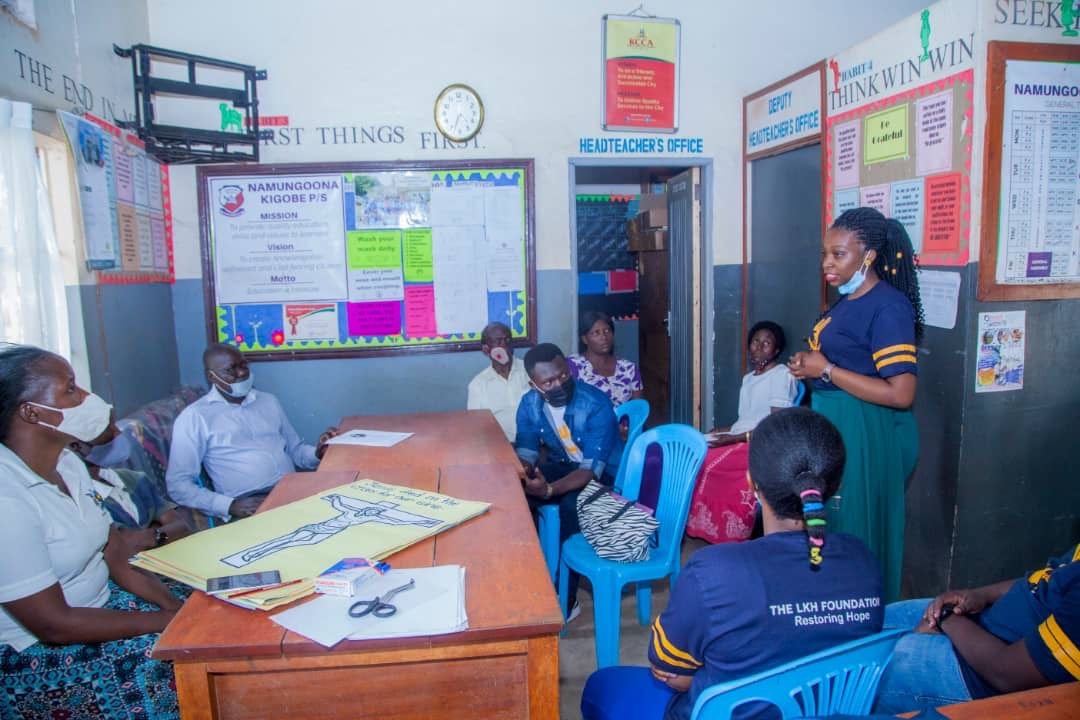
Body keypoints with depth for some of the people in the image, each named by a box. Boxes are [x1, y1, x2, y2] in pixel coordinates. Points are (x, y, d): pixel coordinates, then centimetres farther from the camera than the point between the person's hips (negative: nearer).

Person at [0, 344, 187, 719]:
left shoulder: (67, 463, 0)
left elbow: (118, 558, 3)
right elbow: (54, 625, -24)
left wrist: (177, 606, -11)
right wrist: (169, 621, -19)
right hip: (35, 654, -7)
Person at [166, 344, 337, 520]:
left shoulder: (268, 401, 19)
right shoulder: (195, 416, 4)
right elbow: (178, 484, 0)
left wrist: (318, 453, 0)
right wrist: (230, 505, -15)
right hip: (251, 506, -4)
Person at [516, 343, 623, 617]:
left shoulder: (597, 405, -29)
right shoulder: (529, 404, -11)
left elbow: (591, 468, -33)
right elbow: (526, 452, -6)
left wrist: (549, 490, -50)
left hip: (604, 474, -5)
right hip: (562, 465, 5)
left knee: (571, 505, -34)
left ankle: (566, 598, -18)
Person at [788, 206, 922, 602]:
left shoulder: (888, 307, -18)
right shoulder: (848, 300, 10)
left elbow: (900, 394, -24)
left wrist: (825, 370, -20)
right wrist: (810, 367, 7)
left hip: (864, 434, -9)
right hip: (832, 424, 9)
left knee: (856, 531, 3)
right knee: (829, 524, 18)